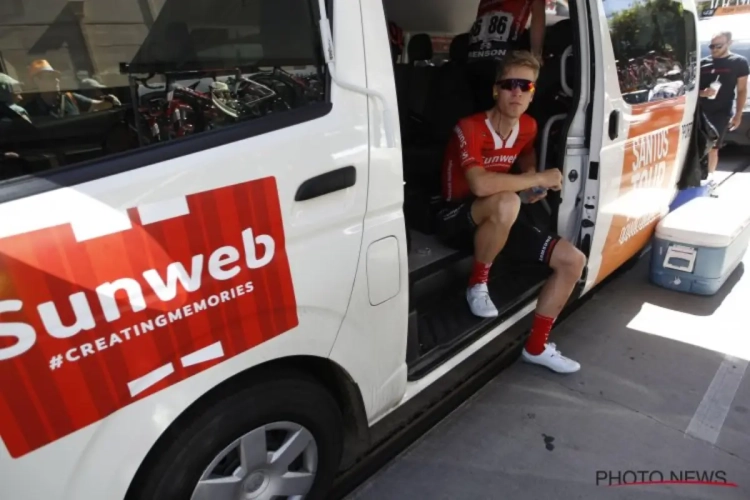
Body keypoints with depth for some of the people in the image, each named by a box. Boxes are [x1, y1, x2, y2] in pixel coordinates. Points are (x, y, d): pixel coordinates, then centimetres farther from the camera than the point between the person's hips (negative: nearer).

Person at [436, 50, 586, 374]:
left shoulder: (528, 127, 3)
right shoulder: (470, 128, -20)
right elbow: (480, 184, -38)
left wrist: (531, 183, 1)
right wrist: (539, 179, -25)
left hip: (497, 222, 7)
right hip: (456, 219, -7)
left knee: (573, 260, -2)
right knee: (507, 202, -41)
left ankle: (536, 347, 10)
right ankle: (478, 285, -14)